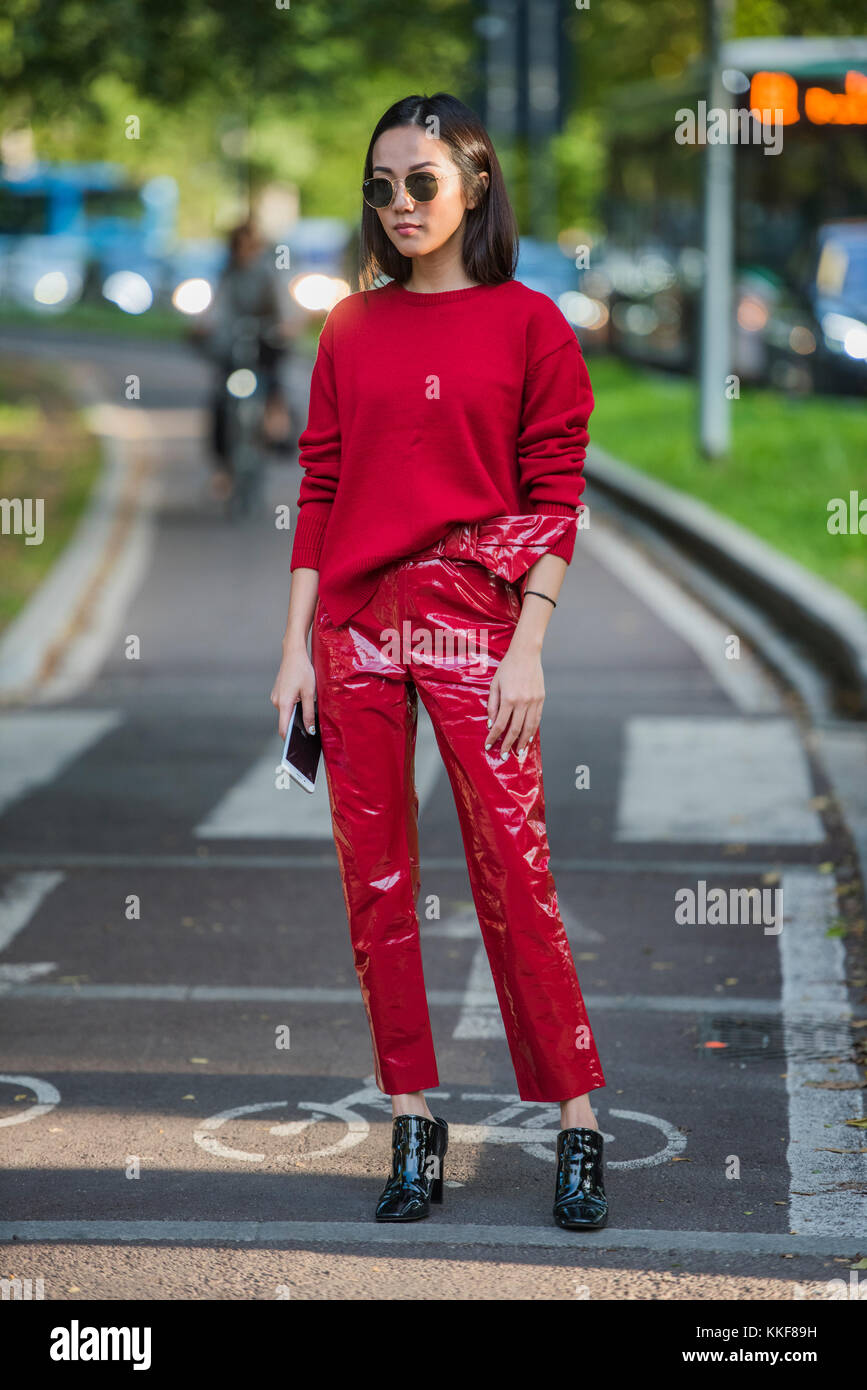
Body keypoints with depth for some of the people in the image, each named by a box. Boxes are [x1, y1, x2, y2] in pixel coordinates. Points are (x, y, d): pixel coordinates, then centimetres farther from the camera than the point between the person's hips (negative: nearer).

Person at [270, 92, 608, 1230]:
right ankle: (413, 1125, 13)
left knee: (512, 873, -6)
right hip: (356, 621, 4)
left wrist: (528, 649, -9)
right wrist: (299, 645, 5)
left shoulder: (529, 323, 1)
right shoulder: (351, 329, 11)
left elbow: (554, 498, -2)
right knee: (374, 877, 4)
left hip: (472, 619, -4)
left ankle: (580, 1127, 3)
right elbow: (319, 489, 11)